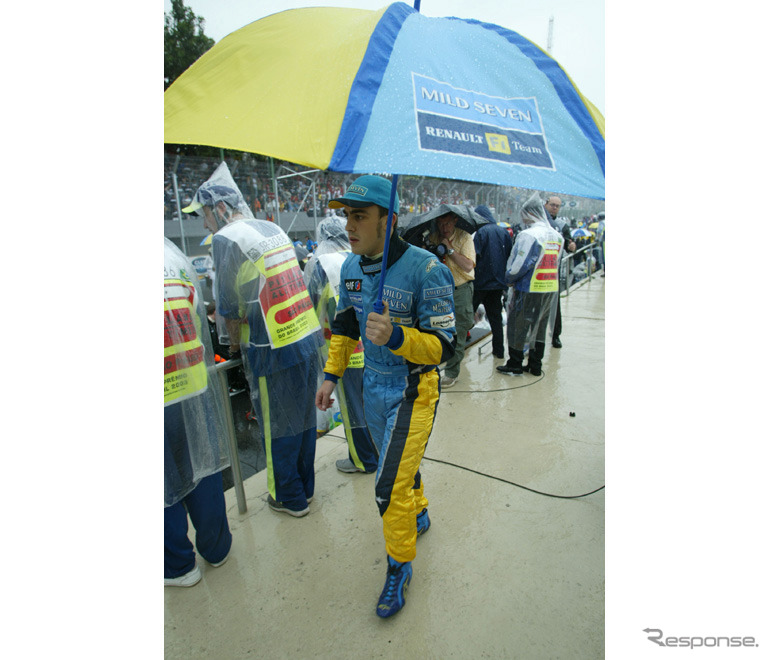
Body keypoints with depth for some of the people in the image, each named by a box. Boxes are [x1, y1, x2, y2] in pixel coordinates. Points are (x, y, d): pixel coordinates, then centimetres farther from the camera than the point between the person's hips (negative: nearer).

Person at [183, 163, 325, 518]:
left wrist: (235, 343, 8)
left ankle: (290, 499, 28)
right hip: (308, 337, 8)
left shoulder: (226, 239, -11)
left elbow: (230, 307, -9)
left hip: (275, 350, -8)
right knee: (303, 418, 19)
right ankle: (305, 487, 37)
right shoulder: (273, 228, 13)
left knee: (277, 427, 10)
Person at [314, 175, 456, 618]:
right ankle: (419, 517, 54)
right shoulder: (351, 267, -3)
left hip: (413, 391, -6)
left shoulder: (426, 270, -25)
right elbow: (345, 324, 11)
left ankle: (400, 567, 24)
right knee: (399, 462, 25)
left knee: (392, 486, -3)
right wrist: (332, 375, 11)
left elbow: (443, 347, -23)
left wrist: (395, 337, -41)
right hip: (374, 386, 7)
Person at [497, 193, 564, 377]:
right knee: (539, 328, 18)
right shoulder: (556, 236, 8)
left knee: (518, 327, 7)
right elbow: (554, 263, 14)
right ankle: (535, 365, 27)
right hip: (551, 289, 8)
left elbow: (519, 266, -22)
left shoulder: (528, 235, -18)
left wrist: (509, 278, -3)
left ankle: (515, 366, 16)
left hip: (529, 291, -8)